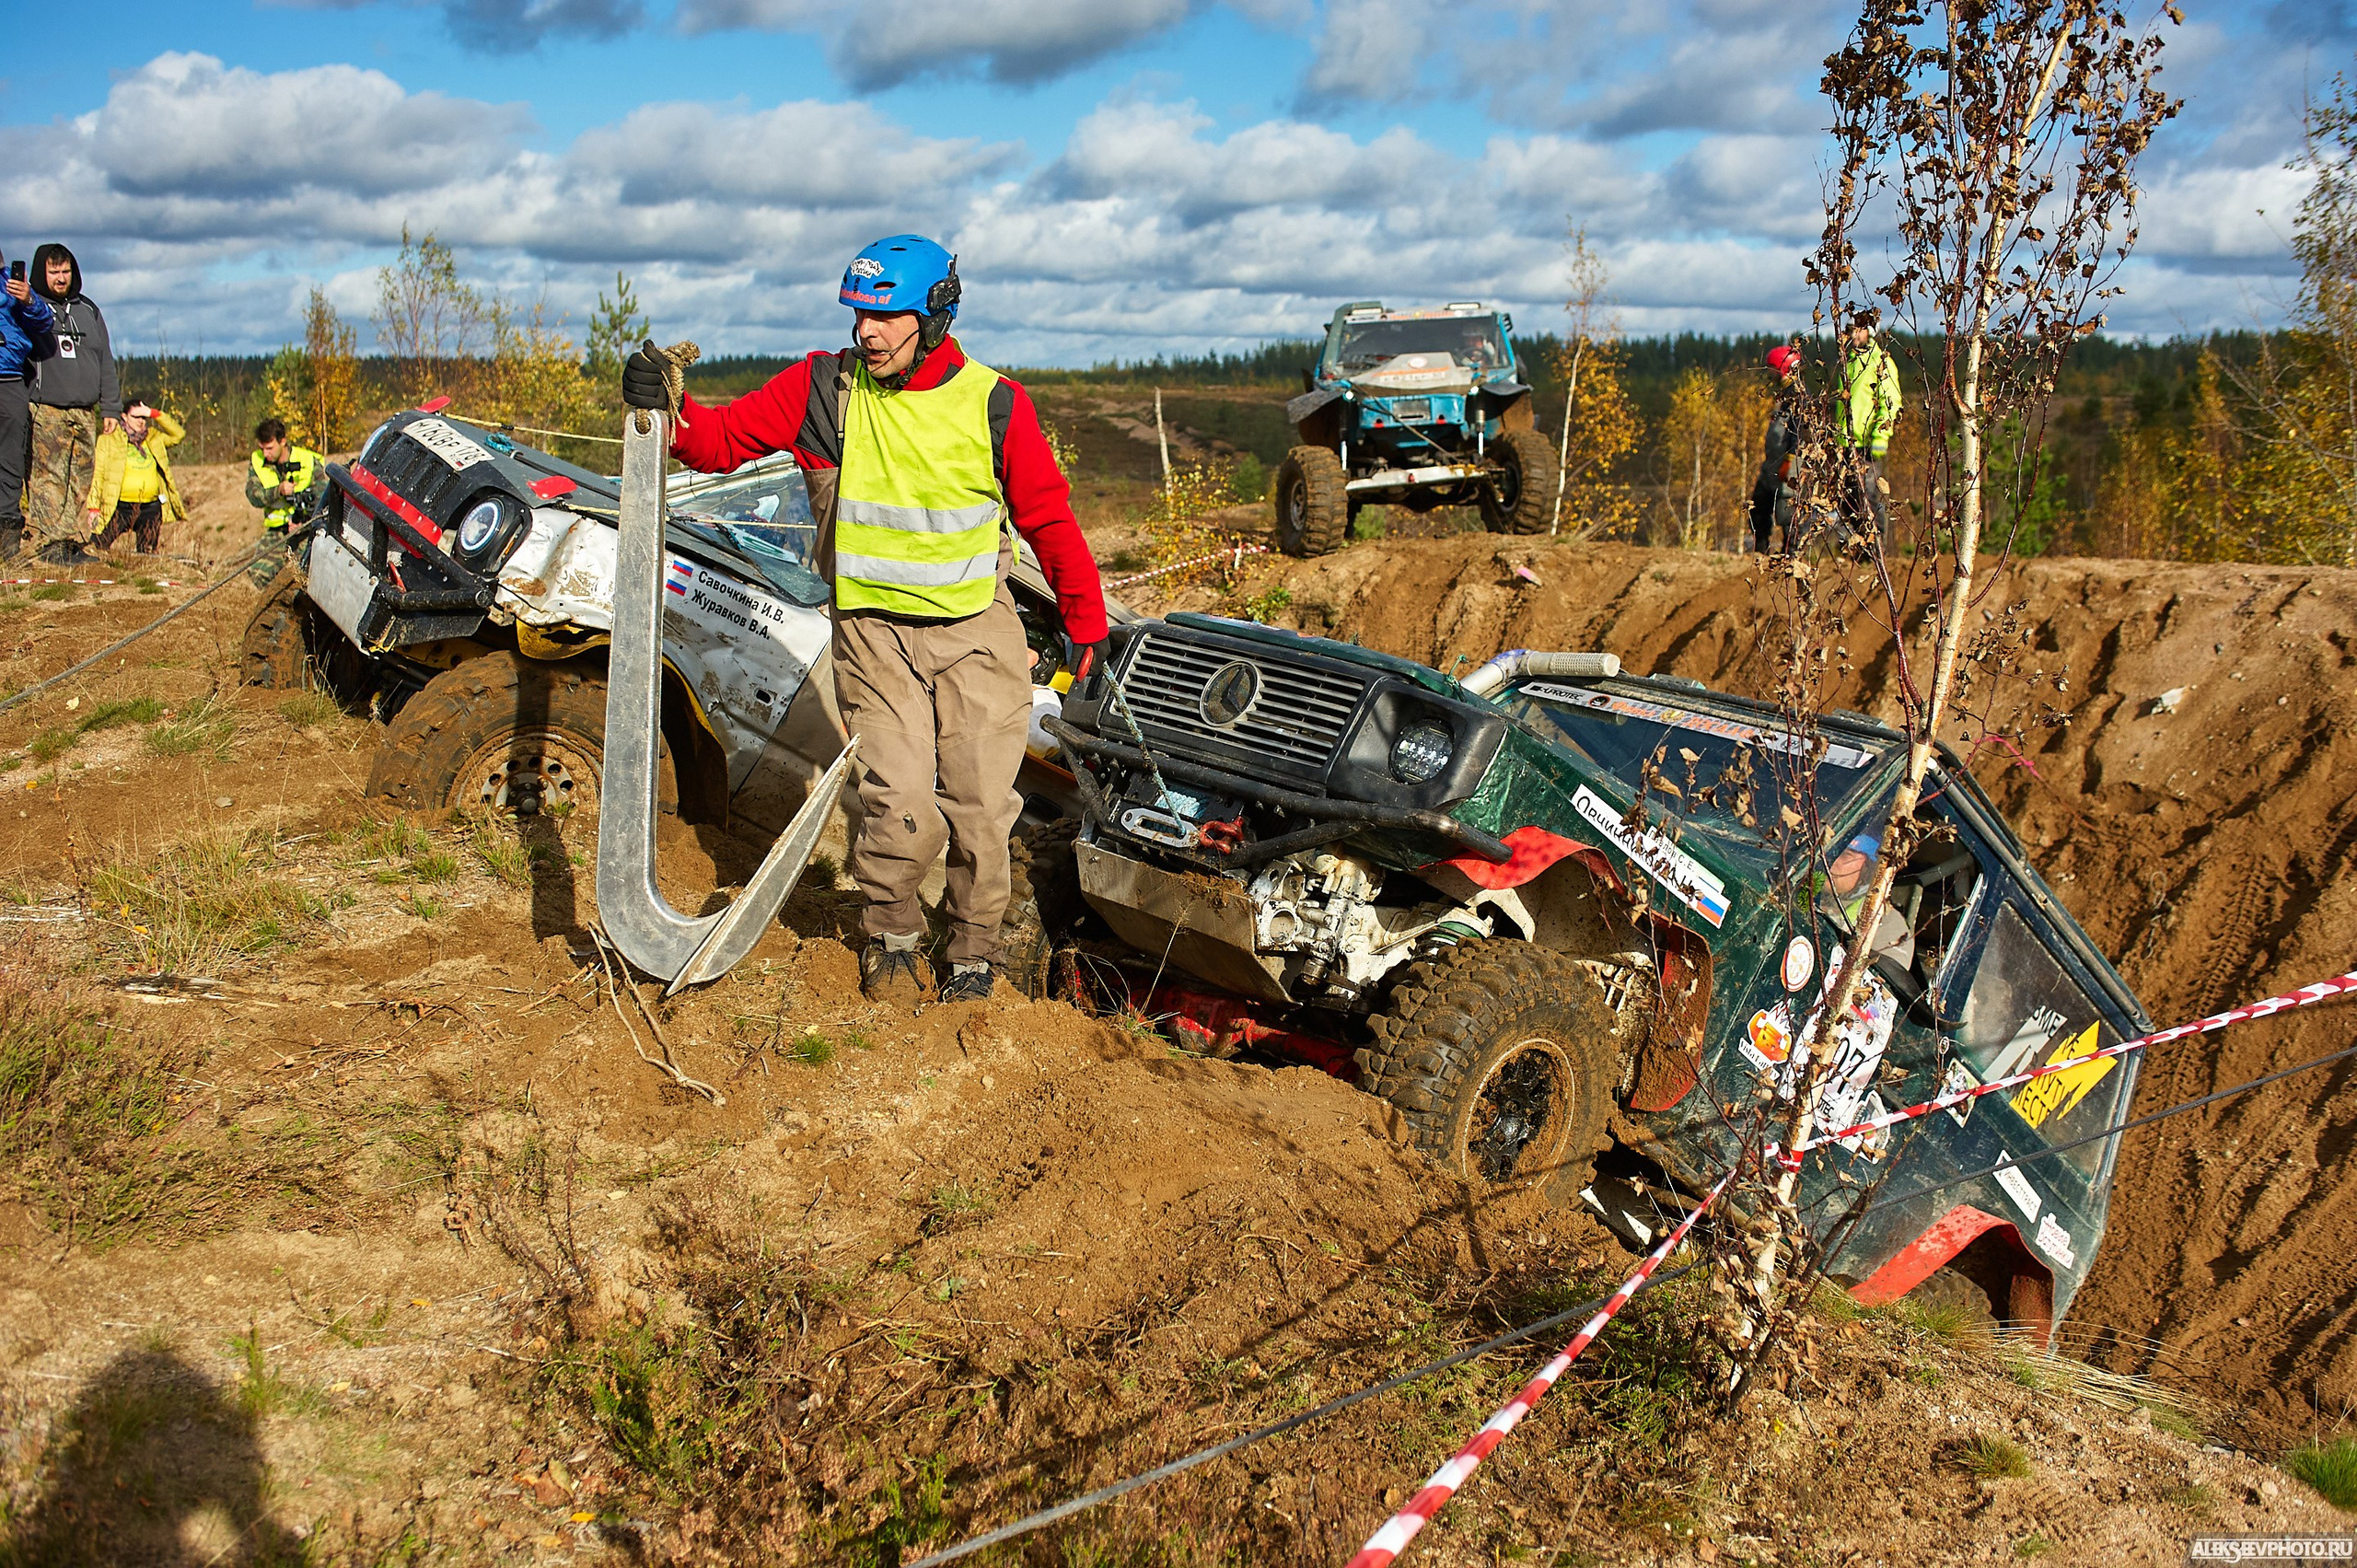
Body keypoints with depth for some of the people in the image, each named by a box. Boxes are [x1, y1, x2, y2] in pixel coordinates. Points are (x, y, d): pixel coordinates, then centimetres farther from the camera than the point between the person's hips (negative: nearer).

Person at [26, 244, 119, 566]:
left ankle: (75, 542, 5)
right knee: (48, 477, -10)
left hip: (86, 411, 4)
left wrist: (111, 407, 15)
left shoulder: (88, 310, 19)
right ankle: (52, 543, -11)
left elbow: (106, 362, 19)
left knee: (83, 479, 2)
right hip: (46, 411, -4)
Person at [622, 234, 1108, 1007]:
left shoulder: (994, 405, -4)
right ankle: (889, 938, 19)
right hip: (873, 631, 0)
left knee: (980, 809, 2)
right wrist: (669, 407, -22)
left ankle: (972, 953, 26)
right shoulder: (821, 388, -3)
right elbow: (725, 440, -1)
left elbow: (1048, 516, 3)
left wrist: (1086, 619, 7)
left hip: (978, 632, 1)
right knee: (903, 808, -10)